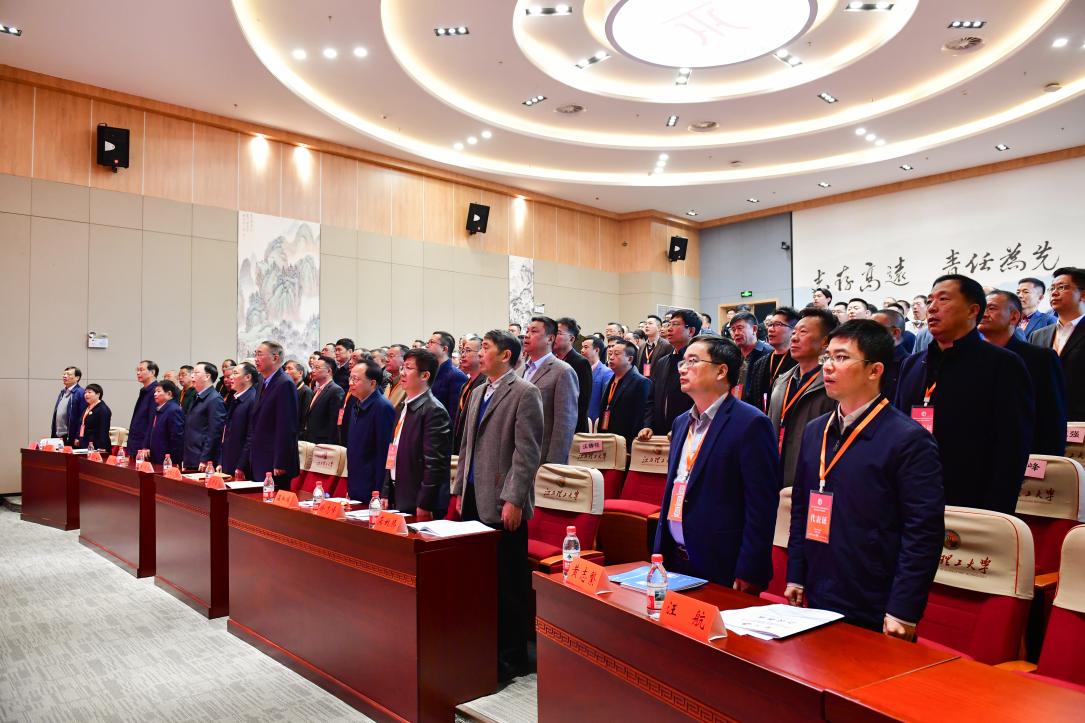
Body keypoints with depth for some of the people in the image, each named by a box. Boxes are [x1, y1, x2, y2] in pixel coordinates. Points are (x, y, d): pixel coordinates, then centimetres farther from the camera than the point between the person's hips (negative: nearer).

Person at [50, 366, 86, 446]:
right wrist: (53, 434, 14)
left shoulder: (80, 393, -10)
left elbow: (82, 417, -14)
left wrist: (78, 438, -17)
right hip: (58, 437, 7)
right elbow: (56, 413, 18)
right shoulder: (62, 392, 15)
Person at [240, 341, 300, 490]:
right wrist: (243, 464, 19)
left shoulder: (285, 384, -12)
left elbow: (287, 427, -18)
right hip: (259, 466, 9)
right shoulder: (264, 385, 18)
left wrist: (280, 465, -21)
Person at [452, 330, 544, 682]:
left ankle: (512, 656, 15)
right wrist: (460, 490, 17)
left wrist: (513, 500, -18)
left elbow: (528, 452, -14)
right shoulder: (478, 392, 16)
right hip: (474, 501, 7)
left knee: (509, 583, 2)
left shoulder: (525, 393, -9)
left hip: (503, 504, -7)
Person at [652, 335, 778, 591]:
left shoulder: (751, 423, -13)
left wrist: (748, 574, -17)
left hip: (723, 569, -7)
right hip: (674, 559, 7)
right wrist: (659, 552, 14)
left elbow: (761, 505, -16)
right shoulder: (681, 422, 12)